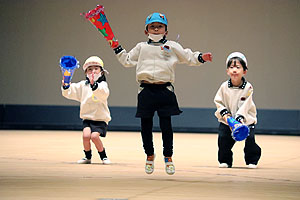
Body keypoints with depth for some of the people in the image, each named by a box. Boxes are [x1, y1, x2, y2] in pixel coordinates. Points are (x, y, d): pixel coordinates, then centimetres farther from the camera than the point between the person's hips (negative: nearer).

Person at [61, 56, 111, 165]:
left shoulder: (102, 84, -5)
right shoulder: (82, 85, 9)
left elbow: (103, 93, -28)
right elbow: (69, 93, 6)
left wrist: (94, 85, -46)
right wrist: (65, 86, -16)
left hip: (100, 119, -3)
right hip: (87, 117, 3)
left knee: (94, 136, -24)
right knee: (86, 135, -21)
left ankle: (103, 156, 0)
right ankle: (88, 157, 3)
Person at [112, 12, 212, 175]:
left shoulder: (172, 46, 10)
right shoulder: (141, 47, 15)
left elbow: (188, 57, 9)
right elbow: (127, 61, 22)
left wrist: (201, 58, -7)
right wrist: (117, 49, 13)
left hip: (165, 90, -2)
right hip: (146, 91, 2)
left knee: (166, 125, -3)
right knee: (146, 125, 5)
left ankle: (168, 157, 9)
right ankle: (149, 155, 21)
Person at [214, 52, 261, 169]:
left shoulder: (248, 87, -13)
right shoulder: (224, 87, -7)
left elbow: (245, 106, -15)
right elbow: (218, 101, 2)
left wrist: (239, 118, -25)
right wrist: (224, 113, -13)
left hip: (245, 119, -2)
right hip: (227, 120, 2)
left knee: (250, 139, -13)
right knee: (223, 138, -10)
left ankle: (252, 160, 9)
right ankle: (225, 161, 11)